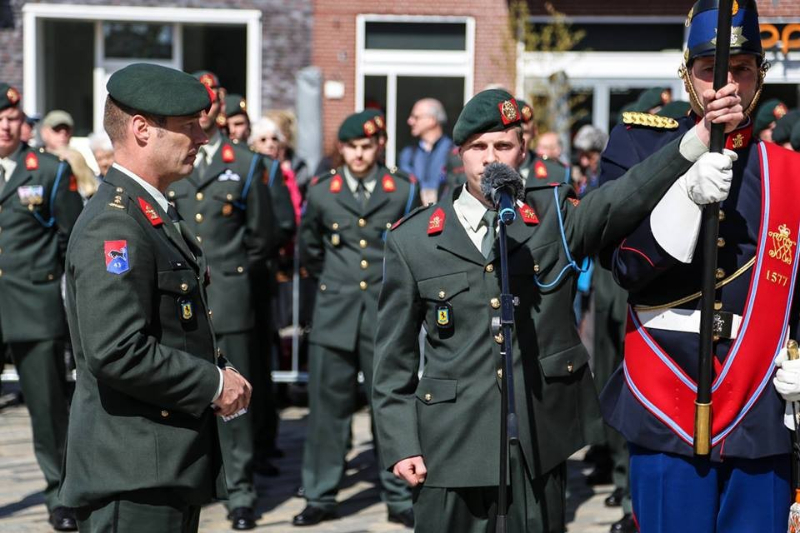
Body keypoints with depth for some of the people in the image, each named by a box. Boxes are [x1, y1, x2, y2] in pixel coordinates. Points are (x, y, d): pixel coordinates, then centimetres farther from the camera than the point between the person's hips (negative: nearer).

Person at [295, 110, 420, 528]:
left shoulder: (403, 191, 2)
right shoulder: (321, 192, 5)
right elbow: (308, 248, 19)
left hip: (386, 315, -1)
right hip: (334, 315, 1)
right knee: (327, 407, 3)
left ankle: (399, 499, 12)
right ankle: (320, 497, 13)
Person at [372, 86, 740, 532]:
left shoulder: (558, 217, 3)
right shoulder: (413, 240, 3)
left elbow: (629, 196, -17)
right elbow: (395, 356, 6)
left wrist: (700, 136, -33)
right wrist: (400, 443, 1)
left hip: (541, 441, 1)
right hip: (452, 442, -1)